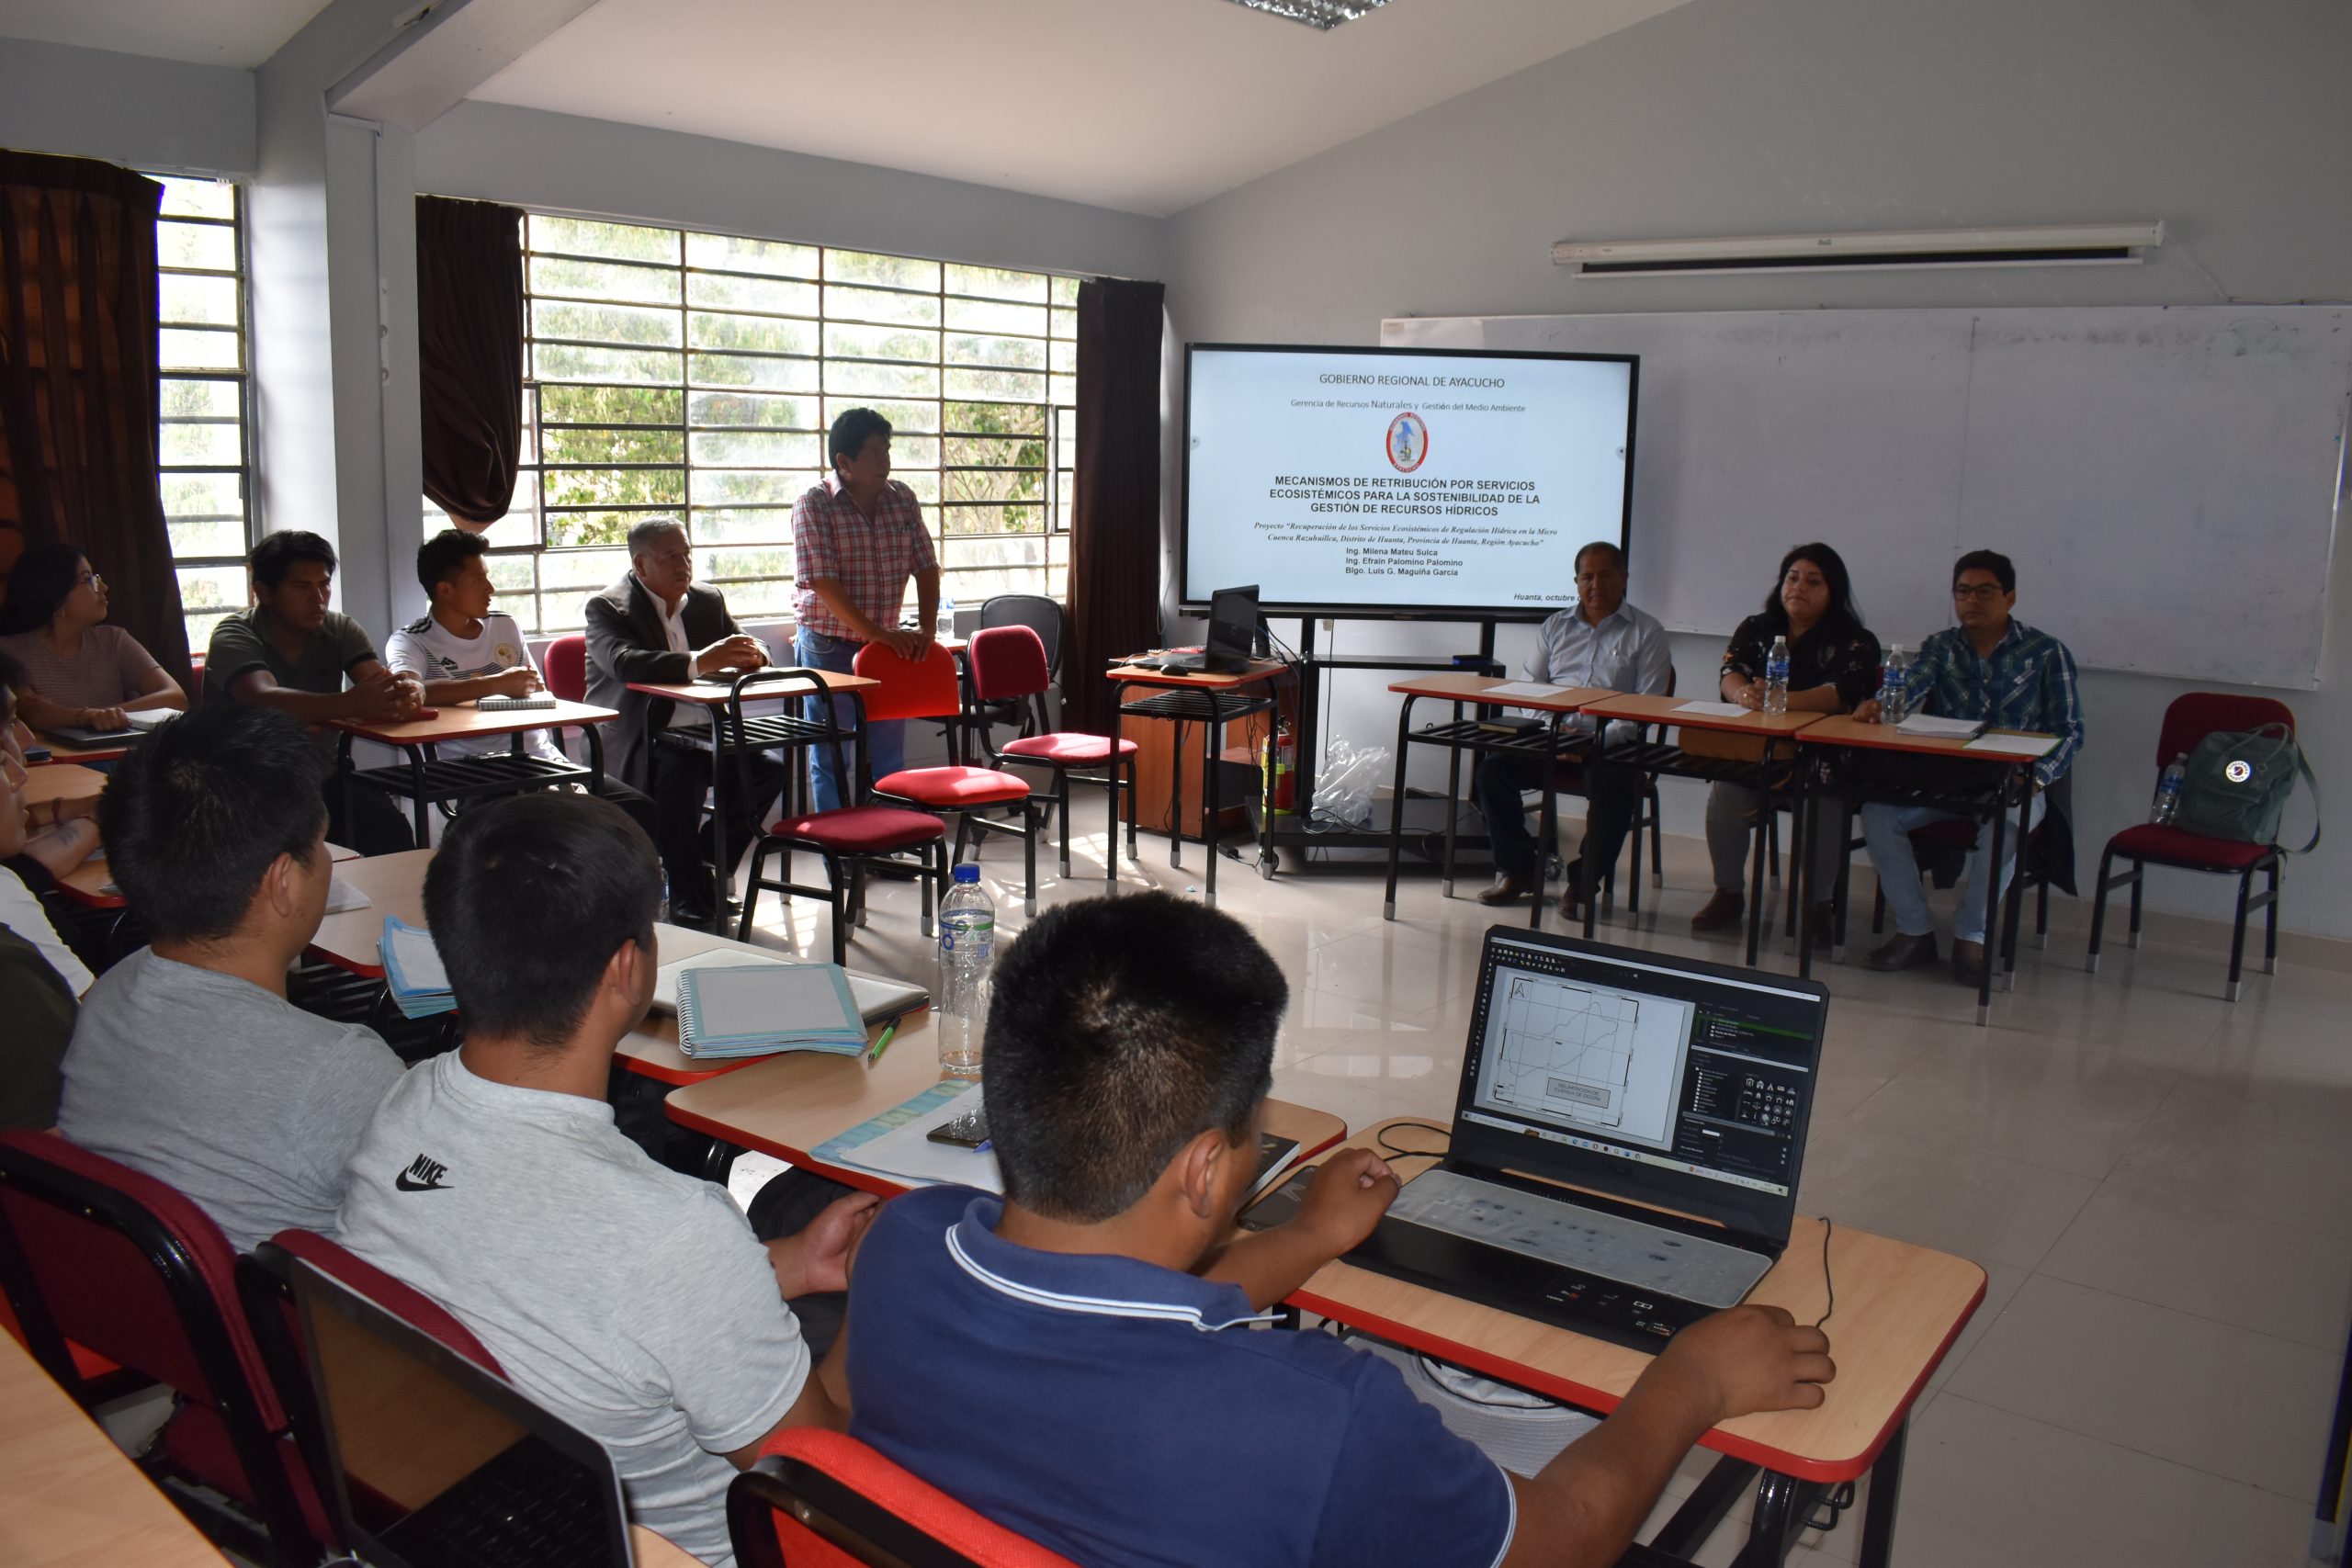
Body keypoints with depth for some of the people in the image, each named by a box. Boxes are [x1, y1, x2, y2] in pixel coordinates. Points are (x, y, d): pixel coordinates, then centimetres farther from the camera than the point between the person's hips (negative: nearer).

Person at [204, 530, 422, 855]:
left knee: (390, 828, -26)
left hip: (320, 779, 3)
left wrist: (409, 692, -38)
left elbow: (385, 682, -11)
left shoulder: (339, 629, 6)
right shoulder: (233, 637, -8)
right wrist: (349, 703, -48)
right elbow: (265, 700, -29)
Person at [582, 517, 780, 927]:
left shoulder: (709, 601, 15)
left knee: (768, 769, -19)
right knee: (681, 770, -35)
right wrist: (699, 662, -35)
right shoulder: (607, 608, -4)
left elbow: (747, 645, 15)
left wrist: (751, 654, -12)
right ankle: (687, 897, -21)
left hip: (704, 734, 6)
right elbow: (624, 663, -23)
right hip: (640, 742, -5)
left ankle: (705, 871, -1)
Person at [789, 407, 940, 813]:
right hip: (828, 646, -5)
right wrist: (875, 633, -24)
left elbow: (926, 568, 5)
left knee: (889, 757, 10)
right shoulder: (813, 505, -11)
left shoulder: (902, 499, 4)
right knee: (830, 758, 4)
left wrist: (926, 630, -8)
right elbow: (823, 583, -19)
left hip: (887, 644, 5)